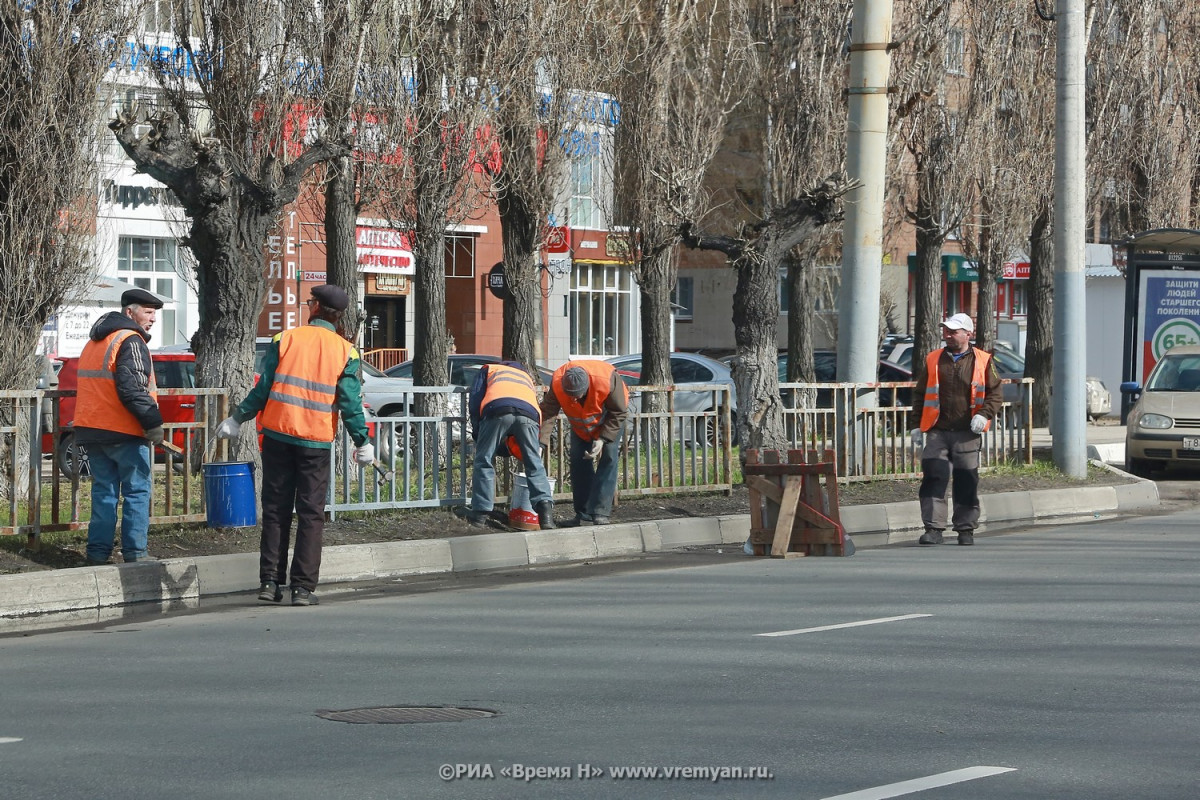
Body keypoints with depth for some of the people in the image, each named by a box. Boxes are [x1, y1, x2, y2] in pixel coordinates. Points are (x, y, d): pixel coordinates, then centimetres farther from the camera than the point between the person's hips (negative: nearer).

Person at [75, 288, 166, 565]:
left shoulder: (94, 342, 19)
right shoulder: (130, 342, -11)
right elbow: (132, 389, -21)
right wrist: (153, 422, -20)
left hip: (92, 430, 8)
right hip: (124, 432, -8)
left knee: (104, 490, 12)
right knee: (137, 491, -2)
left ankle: (98, 551, 9)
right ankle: (134, 553, -5)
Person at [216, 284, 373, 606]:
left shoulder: (285, 339, 1)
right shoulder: (345, 352, 0)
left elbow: (263, 388, 0)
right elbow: (350, 402, -3)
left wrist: (237, 420, 10)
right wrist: (362, 442, 5)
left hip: (277, 435, 1)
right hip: (317, 442, -1)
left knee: (276, 511, 8)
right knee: (311, 515, 4)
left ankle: (270, 582, 7)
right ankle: (303, 587, -1)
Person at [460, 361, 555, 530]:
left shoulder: (489, 369, 34)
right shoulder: (527, 378, 44)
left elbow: (475, 402, 19)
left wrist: (477, 434, 27)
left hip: (498, 410, -3)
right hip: (529, 414, 3)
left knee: (484, 462, 8)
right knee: (535, 465, 6)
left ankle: (480, 513, 6)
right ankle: (544, 506, -11)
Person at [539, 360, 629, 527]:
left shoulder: (608, 380, -41)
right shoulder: (557, 383, -34)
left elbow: (619, 413, -27)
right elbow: (547, 413, -32)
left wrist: (603, 439, -31)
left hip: (610, 420, -3)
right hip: (581, 424, 3)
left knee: (608, 459, -16)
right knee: (578, 462, -4)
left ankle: (600, 513, -18)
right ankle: (583, 514, 3)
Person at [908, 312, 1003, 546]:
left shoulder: (983, 362, 4)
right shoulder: (933, 361, 10)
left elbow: (995, 394, 5)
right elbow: (920, 395, 15)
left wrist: (984, 414, -12)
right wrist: (916, 425, 9)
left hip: (967, 434, -1)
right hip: (937, 432, 1)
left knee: (967, 482, 3)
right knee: (934, 479, -9)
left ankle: (966, 529, 14)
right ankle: (933, 529, -8)